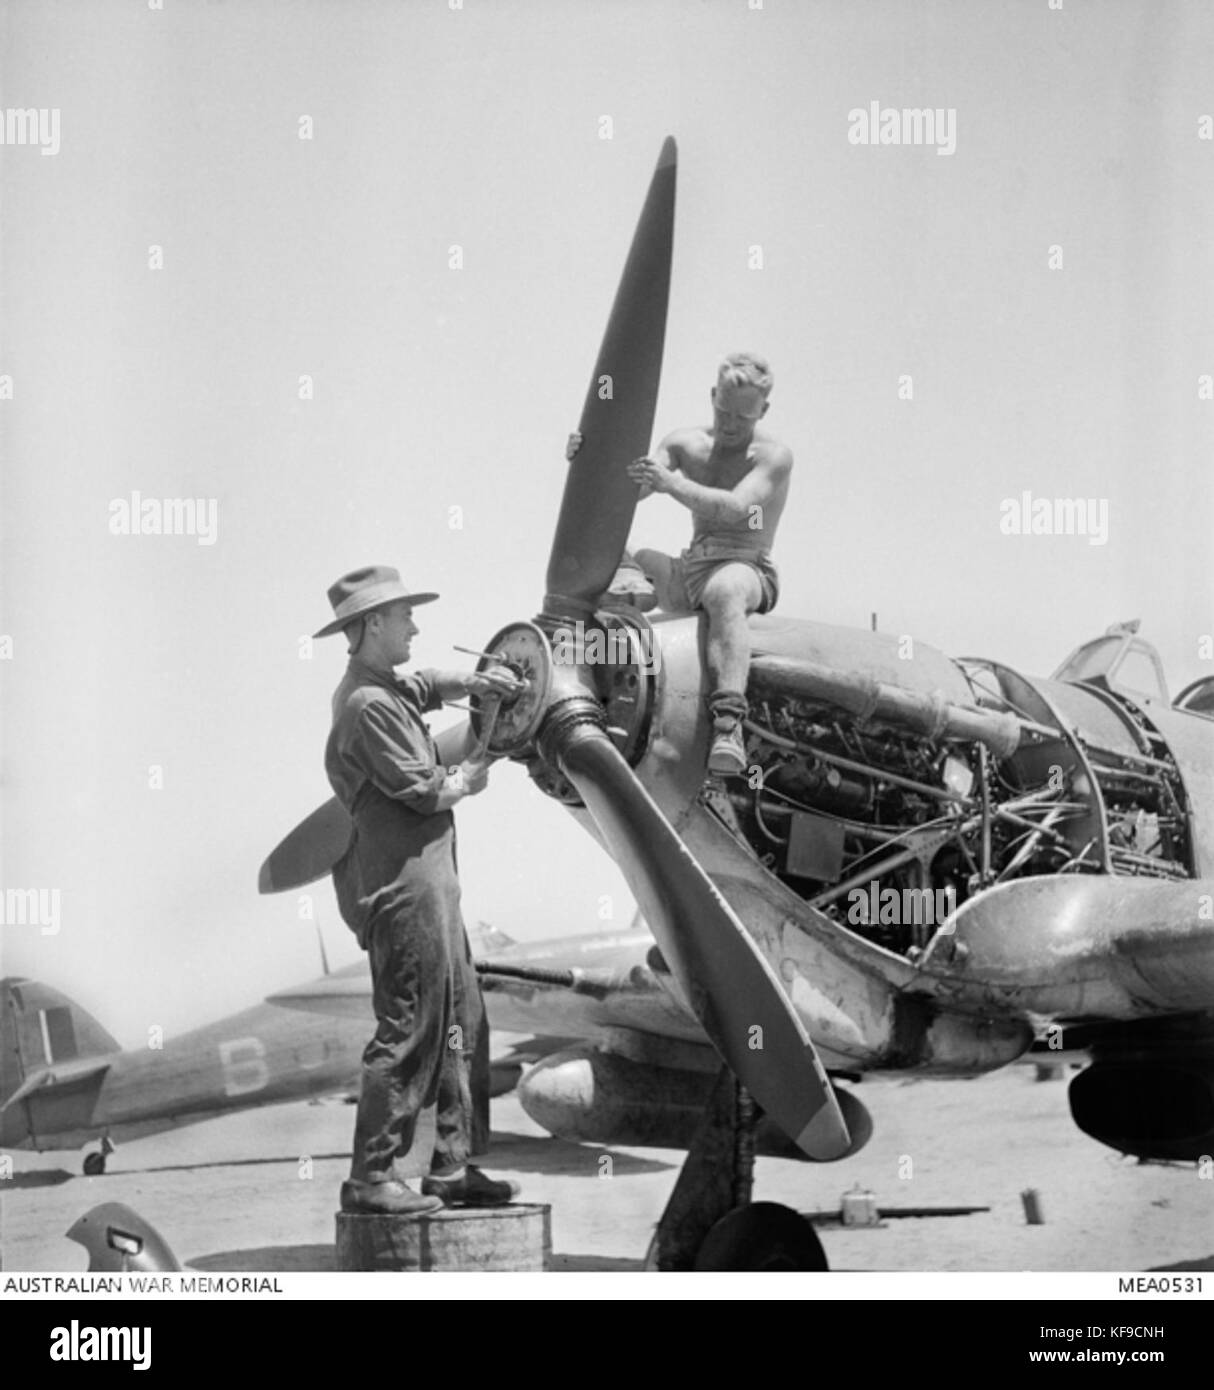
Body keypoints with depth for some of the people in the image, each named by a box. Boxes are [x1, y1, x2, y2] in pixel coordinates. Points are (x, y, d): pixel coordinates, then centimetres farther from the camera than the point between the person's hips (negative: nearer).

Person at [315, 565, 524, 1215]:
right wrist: (466, 780, 2)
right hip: (403, 886, -11)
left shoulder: (389, 690, 16)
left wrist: (473, 683, 15)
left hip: (429, 884, 11)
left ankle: (452, 1167, 18)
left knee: (461, 1024, 12)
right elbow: (421, 790, -17)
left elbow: (425, 685, 35)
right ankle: (372, 1175, -2)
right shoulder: (368, 705, -15)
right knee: (410, 1031, -8)